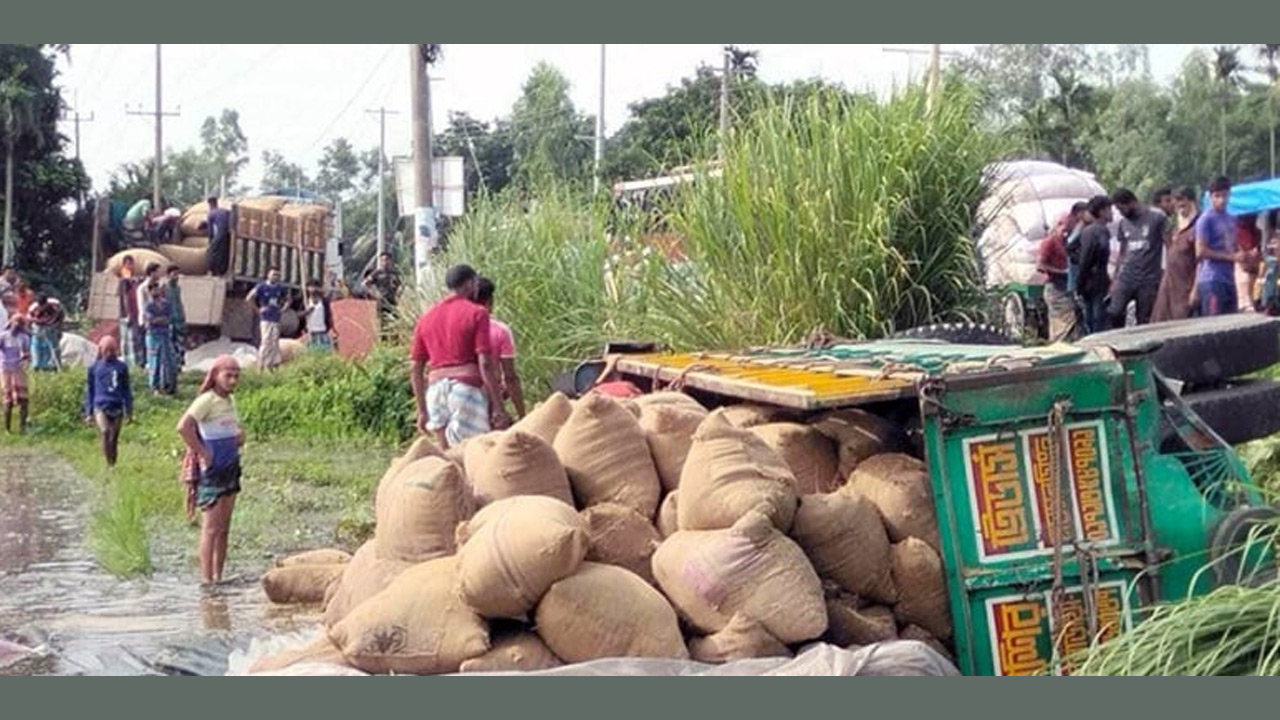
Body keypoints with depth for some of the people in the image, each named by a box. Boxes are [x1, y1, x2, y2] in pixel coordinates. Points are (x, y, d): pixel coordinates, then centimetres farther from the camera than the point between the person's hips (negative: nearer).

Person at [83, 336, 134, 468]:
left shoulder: (121, 367, 9)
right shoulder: (94, 368, 9)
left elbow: (127, 390, 14)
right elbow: (89, 390, 15)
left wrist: (129, 411, 12)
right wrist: (88, 412, 12)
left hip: (117, 408, 1)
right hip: (100, 407, -1)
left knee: (114, 439, 2)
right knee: (105, 431, -25)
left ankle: (113, 465, 13)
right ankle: (109, 465, -24)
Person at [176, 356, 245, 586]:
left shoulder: (230, 401, 12)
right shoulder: (206, 401, -13)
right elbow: (183, 427, -28)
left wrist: (239, 438, 9)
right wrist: (201, 452, -22)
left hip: (231, 469, 8)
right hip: (211, 471, -8)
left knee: (224, 528, 10)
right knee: (211, 528, -7)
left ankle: (218, 577, 16)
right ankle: (207, 580, -4)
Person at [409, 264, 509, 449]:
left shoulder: (426, 317, 15)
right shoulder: (476, 313, -1)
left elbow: (415, 369, 14)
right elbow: (485, 364, -9)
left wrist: (422, 410, 19)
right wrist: (498, 407, -8)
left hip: (435, 389, 6)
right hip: (466, 388, -5)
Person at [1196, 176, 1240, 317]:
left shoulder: (1230, 220, 16)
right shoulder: (1206, 219, -8)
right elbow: (1201, 252, -14)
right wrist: (1230, 257, -14)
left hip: (1229, 279, 8)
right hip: (1212, 280, -8)